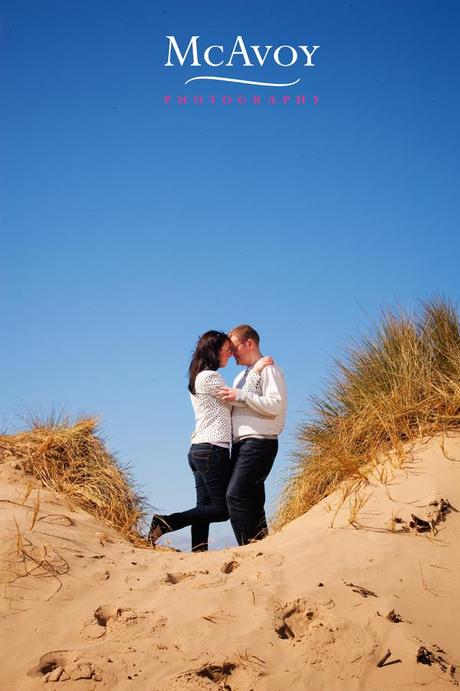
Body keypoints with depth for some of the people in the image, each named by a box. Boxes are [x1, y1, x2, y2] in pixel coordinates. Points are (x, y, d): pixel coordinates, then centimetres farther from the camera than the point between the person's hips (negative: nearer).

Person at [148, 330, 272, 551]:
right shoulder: (210, 377, -9)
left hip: (198, 450, 10)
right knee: (221, 509, -8)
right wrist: (255, 371, 0)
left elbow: (227, 407, 22)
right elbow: (240, 400, -6)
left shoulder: (199, 377, 21)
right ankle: (167, 522, -14)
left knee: (205, 506, 4)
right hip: (213, 449, -10)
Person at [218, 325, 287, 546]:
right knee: (251, 500, 7)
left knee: (236, 495, -19)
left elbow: (275, 405, -17)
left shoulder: (268, 369, -4)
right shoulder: (241, 376, 24)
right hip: (241, 443, 9)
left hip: (259, 442, -9)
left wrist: (240, 395, -18)